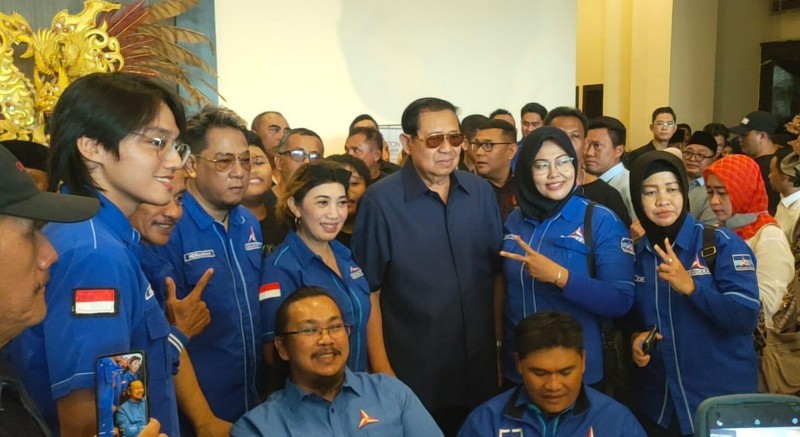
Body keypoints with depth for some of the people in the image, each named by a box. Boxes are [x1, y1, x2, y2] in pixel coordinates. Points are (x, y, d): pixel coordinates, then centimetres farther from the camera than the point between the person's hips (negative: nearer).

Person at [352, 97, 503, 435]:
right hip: (411, 377, -4)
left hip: (479, 370, 4)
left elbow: (497, 273, 9)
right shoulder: (380, 202, -11)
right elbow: (368, 293, -8)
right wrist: (382, 372, -9)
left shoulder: (482, 192, 1)